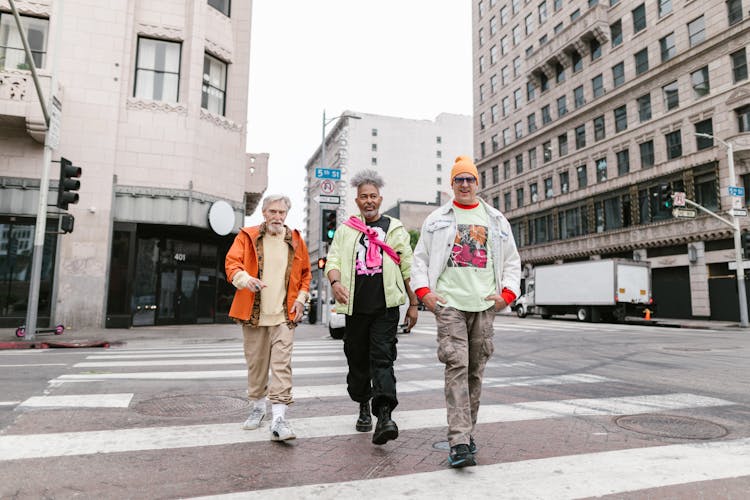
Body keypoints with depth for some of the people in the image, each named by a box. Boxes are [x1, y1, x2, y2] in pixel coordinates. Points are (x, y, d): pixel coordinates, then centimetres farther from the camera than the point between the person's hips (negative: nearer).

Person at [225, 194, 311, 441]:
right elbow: (231, 263, -5)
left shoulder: (295, 241, 8)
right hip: (253, 313, 0)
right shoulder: (247, 237, 4)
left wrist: (301, 298, 4)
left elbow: (305, 273, 17)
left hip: (284, 315, 0)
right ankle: (257, 407, 30)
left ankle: (279, 419, -11)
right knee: (255, 363, 11)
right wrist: (246, 279, -26)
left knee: (282, 364, -10)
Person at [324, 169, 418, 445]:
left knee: (382, 358, -13)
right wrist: (335, 282, -20)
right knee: (357, 360, 10)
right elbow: (333, 260, 3)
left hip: (385, 308, -2)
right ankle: (364, 407, 29)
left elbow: (408, 268, 11)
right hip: (355, 307, 2)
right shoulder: (346, 229, 12)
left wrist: (413, 304, 9)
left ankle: (384, 415, -16)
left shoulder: (395, 229, 10)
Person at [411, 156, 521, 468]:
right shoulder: (436, 220, 13)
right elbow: (419, 258, 11)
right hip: (449, 303, -2)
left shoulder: (496, 220, 17)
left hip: (485, 304, 3)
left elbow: (512, 261, 18)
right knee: (456, 367, -13)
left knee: (475, 371, 6)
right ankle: (459, 443, -14)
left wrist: (508, 292, 3)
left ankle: (466, 432, 20)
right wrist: (423, 291, -4)